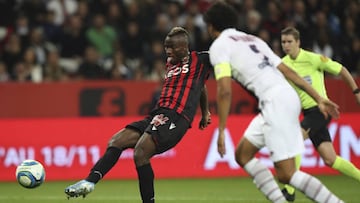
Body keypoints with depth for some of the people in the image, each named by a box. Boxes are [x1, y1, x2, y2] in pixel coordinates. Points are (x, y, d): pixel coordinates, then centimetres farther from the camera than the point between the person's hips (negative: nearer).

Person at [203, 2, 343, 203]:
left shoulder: (219, 45, 2)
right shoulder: (252, 39, 25)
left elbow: (225, 90, -10)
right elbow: (288, 71, 21)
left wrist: (221, 131, -7)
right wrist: (319, 99, 19)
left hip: (275, 102, -9)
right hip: (287, 97, 9)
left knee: (286, 174, -9)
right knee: (243, 155, 18)